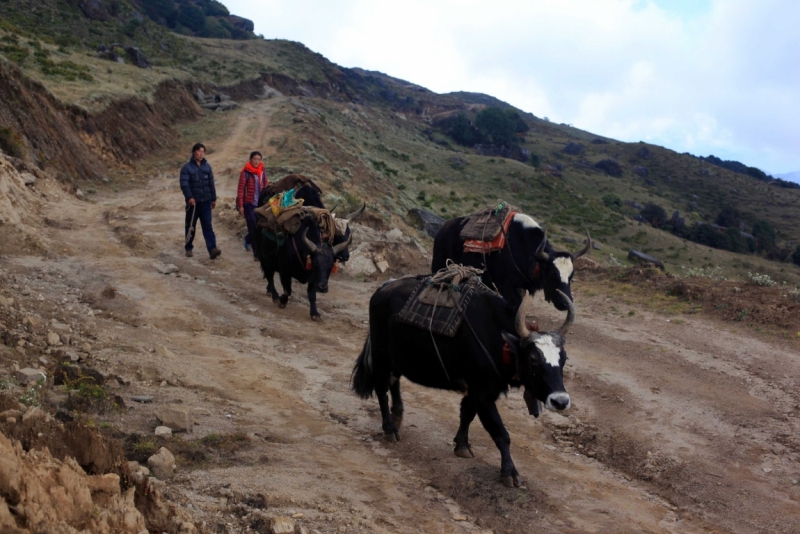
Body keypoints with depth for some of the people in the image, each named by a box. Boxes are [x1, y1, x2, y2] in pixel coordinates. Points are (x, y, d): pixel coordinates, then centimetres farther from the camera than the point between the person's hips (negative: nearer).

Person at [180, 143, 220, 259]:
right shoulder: (187, 167, -5)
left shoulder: (207, 166, 9)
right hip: (193, 202, -2)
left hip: (205, 202, 2)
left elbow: (211, 184, 13)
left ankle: (212, 249, -16)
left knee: (207, 226, -6)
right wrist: (189, 197, -27)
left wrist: (213, 199, 13)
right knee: (190, 226, 10)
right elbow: (184, 184, -15)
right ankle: (188, 248, 23)